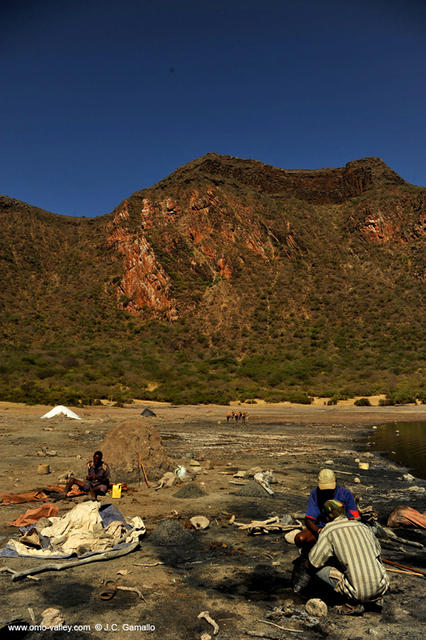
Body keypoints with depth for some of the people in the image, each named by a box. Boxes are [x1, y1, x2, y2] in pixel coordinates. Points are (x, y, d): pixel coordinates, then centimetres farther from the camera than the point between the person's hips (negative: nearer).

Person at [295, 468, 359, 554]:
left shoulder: (345, 494, -9)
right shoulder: (315, 493, -8)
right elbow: (308, 520, -10)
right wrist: (318, 531, -32)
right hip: (320, 527, 0)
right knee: (300, 539, -28)